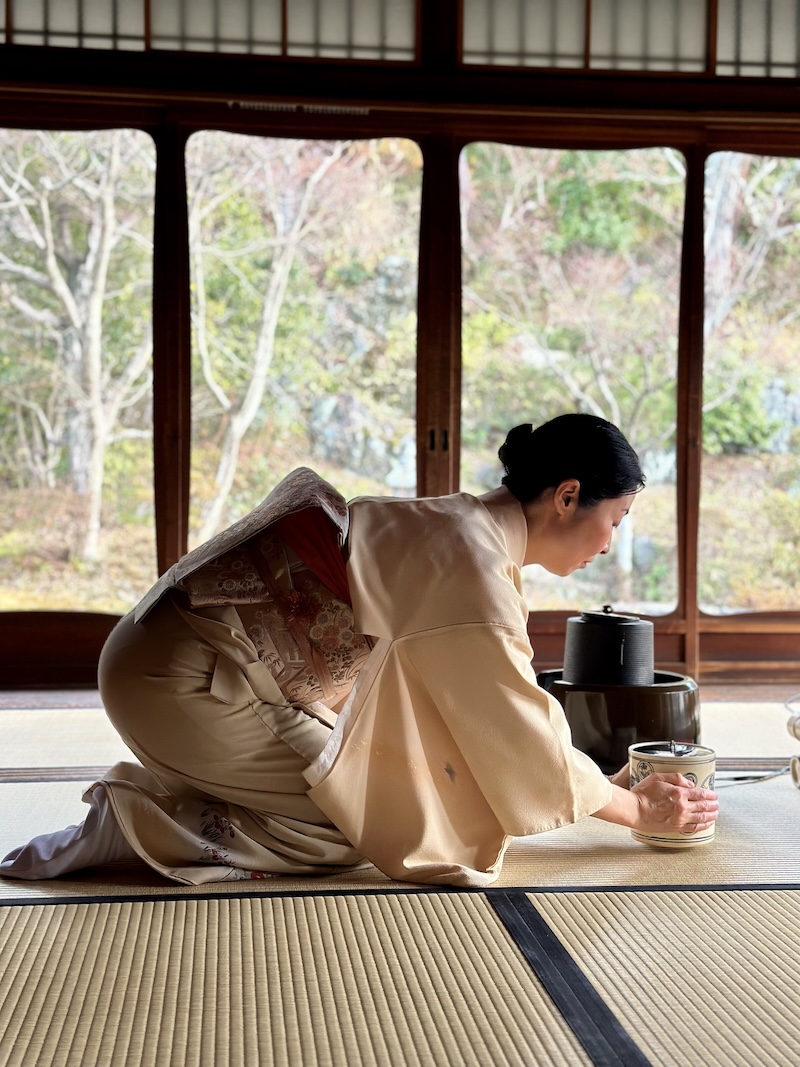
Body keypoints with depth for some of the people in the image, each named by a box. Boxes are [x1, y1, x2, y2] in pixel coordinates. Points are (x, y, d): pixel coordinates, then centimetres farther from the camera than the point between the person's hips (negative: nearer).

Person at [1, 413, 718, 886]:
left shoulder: (468, 526, 10)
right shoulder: (469, 566, -20)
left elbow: (499, 720, 17)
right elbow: (524, 740, -13)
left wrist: (615, 784, 18)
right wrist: (638, 808, 1)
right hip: (187, 686, -9)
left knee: (380, 794, 12)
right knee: (381, 823, -4)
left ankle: (149, 800, 8)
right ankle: (137, 825, -8)